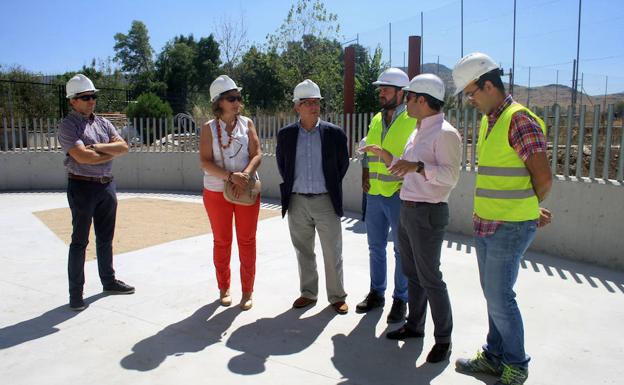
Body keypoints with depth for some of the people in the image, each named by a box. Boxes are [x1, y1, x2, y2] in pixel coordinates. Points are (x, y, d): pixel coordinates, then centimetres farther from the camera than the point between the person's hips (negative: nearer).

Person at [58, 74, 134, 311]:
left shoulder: (103, 123, 11)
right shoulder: (68, 125, -7)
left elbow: (123, 147, -1)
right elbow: (83, 156, -20)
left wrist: (97, 147, -15)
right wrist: (111, 153, -7)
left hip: (107, 185, 6)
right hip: (82, 187, -6)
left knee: (106, 237, 15)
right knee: (80, 240, 1)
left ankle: (108, 281, 28)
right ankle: (76, 292, 11)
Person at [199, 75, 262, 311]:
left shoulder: (247, 123, 1)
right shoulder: (209, 128, -2)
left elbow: (257, 154, -5)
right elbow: (205, 162, -11)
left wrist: (245, 175, -23)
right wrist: (230, 176, -25)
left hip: (247, 190, 1)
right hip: (217, 192, 0)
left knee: (247, 241, 5)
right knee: (221, 242, 11)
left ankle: (247, 291, 17)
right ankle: (224, 289, 27)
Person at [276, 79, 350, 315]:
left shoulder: (334, 133, -4)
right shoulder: (285, 134, 1)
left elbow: (343, 164, 7)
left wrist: (331, 187, 9)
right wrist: (290, 187, 11)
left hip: (325, 201, -2)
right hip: (297, 201, 2)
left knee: (333, 253, 5)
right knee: (303, 252, 14)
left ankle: (337, 296, 21)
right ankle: (308, 293, 29)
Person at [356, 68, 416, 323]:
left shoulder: (414, 121, -7)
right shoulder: (376, 120, 12)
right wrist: (365, 176, 6)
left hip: (399, 195, -6)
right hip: (374, 193, 6)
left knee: (402, 250, 5)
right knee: (375, 247, 15)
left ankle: (400, 299, 19)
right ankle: (376, 293, 30)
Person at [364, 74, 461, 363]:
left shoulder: (444, 133, -14)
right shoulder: (418, 131, 15)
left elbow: (451, 175, -23)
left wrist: (417, 166, -33)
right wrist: (387, 156, 15)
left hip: (428, 212, -9)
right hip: (407, 209, 9)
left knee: (429, 278, -2)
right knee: (412, 273, 18)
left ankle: (443, 338, 14)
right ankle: (414, 325, 33)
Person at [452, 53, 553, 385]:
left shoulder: (519, 119, -15)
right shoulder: (488, 121, 13)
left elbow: (543, 178, -17)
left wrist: (528, 209, 0)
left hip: (509, 228, -8)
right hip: (486, 224, 9)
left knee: (500, 299, 0)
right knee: (493, 294, 17)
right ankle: (494, 357, 32)